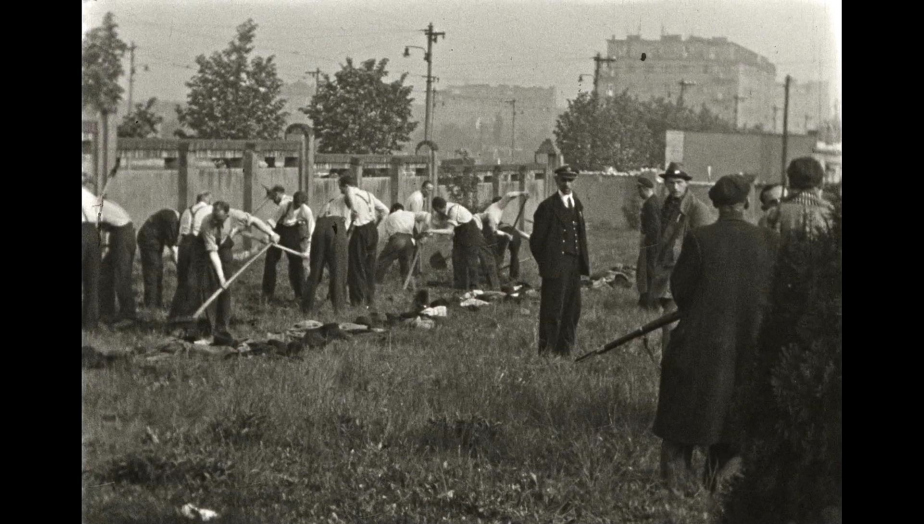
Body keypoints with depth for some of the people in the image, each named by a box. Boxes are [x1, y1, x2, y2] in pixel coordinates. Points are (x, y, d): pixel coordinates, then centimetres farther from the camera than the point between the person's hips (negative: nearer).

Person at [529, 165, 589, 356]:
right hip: (555, 267, -6)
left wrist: (583, 262, 13)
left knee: (572, 309, 9)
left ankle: (565, 350, 18)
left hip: (574, 267, 6)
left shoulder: (577, 205, 15)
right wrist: (545, 263, -4)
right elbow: (536, 239, -4)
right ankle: (546, 352, 2)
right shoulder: (547, 206, -6)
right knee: (552, 310, -4)